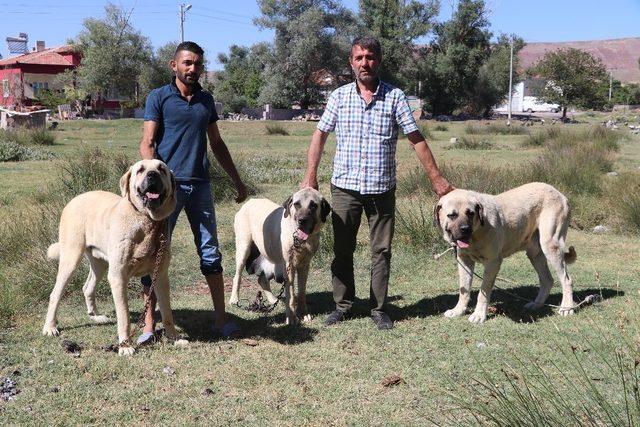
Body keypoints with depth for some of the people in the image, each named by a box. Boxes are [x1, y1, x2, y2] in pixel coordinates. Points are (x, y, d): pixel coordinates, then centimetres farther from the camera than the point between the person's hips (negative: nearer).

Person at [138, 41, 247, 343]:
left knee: (210, 252, 6)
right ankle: (149, 325, 5)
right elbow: (147, 143, -7)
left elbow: (217, 144, 21)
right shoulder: (159, 97, 0)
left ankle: (221, 319, 13)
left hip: (200, 184, 5)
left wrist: (237, 181, 20)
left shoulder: (206, 100, 14)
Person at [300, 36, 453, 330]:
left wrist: (436, 178, -1)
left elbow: (416, 139, 1)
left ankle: (379, 309, 16)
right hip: (344, 187, 1)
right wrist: (310, 176, 1)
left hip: (382, 189, -1)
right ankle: (342, 305, 21)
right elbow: (320, 135, 8)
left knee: (381, 251, 5)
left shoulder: (394, 96, 0)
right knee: (342, 250, 8)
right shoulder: (339, 96, 3)